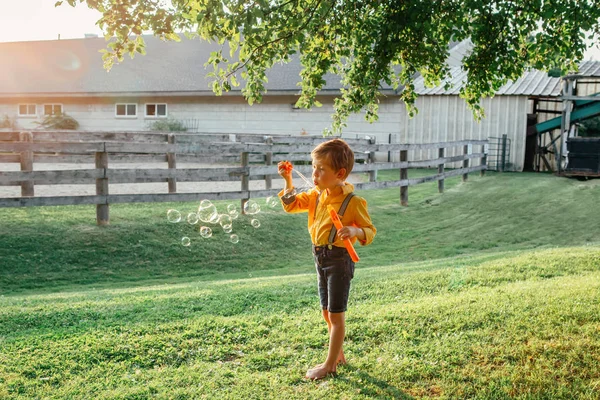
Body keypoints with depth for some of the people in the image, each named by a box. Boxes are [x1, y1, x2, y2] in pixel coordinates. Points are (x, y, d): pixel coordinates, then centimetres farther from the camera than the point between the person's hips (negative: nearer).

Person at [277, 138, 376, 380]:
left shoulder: (353, 202, -17)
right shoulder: (316, 196, 3)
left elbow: (370, 231, -12)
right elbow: (291, 204, 11)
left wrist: (355, 230, -34)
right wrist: (287, 179, -2)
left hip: (339, 260, -8)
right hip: (321, 258, 8)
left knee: (336, 315, 1)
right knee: (327, 313, 18)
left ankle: (330, 365, 13)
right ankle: (338, 355, 35)